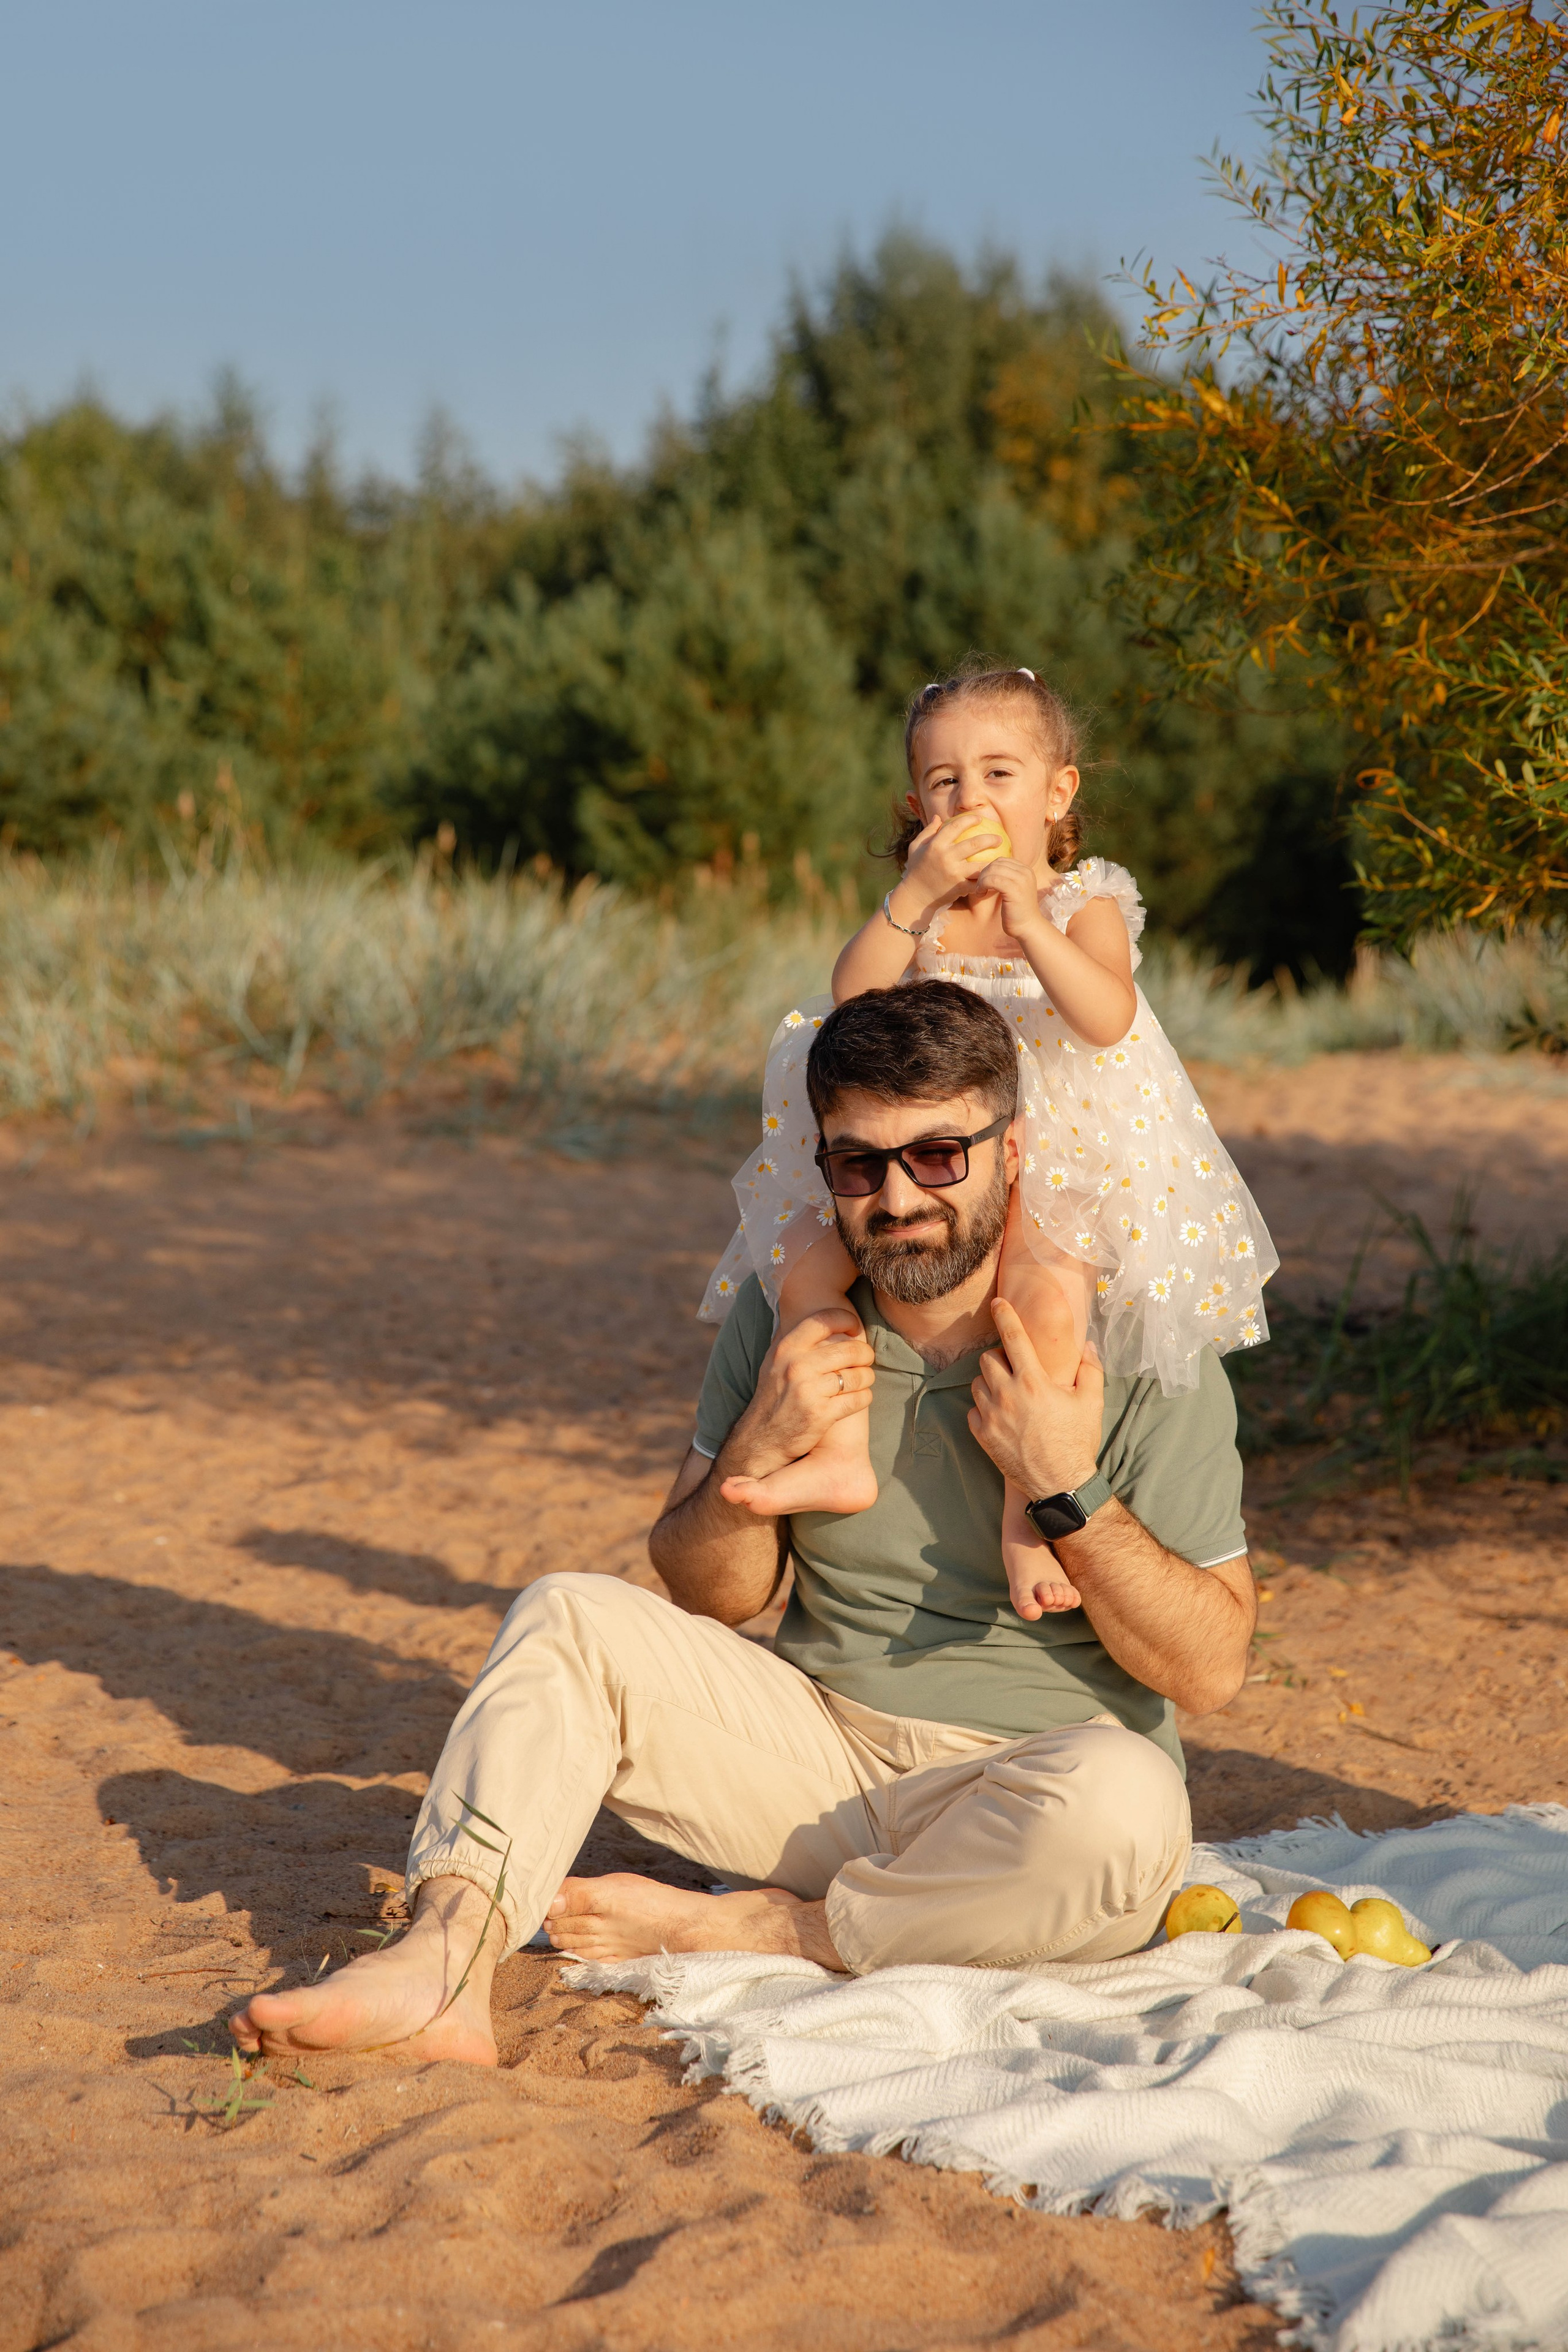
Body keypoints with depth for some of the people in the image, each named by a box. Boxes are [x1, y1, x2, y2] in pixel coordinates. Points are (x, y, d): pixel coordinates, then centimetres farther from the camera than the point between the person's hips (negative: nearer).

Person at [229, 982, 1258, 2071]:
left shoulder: (1143, 1351, -10)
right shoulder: (791, 1314, 1)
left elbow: (1210, 1671, -11)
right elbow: (706, 1599, 6)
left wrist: (1069, 1488, -23)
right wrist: (756, 1454, -13)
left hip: (1025, 1782, -3)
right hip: (823, 1746, 4)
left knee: (1125, 1801, -37)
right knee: (566, 1621, -12)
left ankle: (723, 1926, -20)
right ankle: (442, 1966, -32)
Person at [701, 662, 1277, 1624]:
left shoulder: (1086, 905, -1)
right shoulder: (919, 908, 9)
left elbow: (1106, 1019, -20)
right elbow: (855, 992, -10)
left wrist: (1027, 916, -28)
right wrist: (921, 890, -19)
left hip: (1058, 1172, -4)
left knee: (1052, 1288, -33)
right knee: (804, 1256, -17)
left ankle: (1025, 1510, -28)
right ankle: (841, 1452, -17)